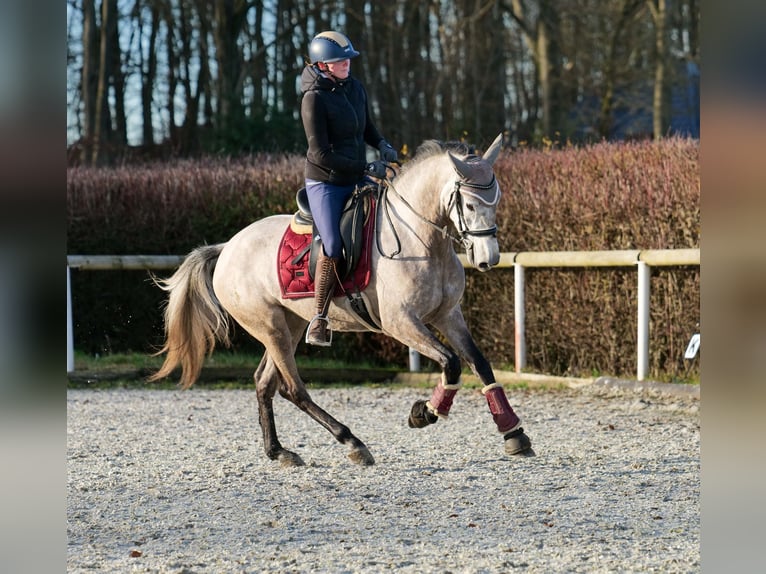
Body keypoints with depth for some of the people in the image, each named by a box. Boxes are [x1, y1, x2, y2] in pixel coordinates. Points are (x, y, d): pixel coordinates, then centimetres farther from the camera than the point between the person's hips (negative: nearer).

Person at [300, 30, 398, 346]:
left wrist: (382, 145, -2)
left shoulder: (355, 88, 3)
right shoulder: (315, 98, -18)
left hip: (357, 180, 7)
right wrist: (366, 168, -20)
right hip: (325, 183, -7)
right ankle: (319, 319, -8)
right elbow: (321, 154, -20)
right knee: (333, 246, -18)